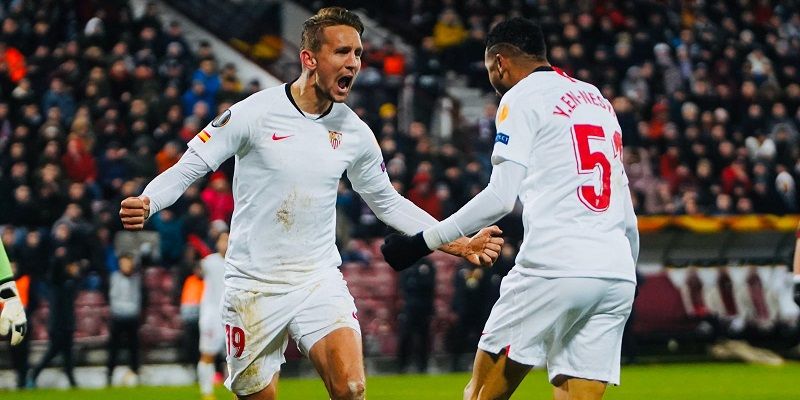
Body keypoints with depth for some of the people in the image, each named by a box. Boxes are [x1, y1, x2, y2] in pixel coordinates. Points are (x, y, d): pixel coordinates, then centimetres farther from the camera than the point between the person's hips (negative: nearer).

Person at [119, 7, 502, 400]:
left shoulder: (354, 132, 3)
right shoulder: (255, 113, -10)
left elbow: (387, 202, 17)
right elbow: (189, 167, -6)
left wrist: (458, 244, 11)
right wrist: (144, 203, -26)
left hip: (320, 282, 2)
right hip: (254, 289, -2)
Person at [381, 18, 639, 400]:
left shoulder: (521, 98, 2)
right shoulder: (598, 100, 23)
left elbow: (501, 197, -8)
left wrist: (423, 242, -4)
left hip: (554, 268, -6)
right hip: (617, 275, 6)